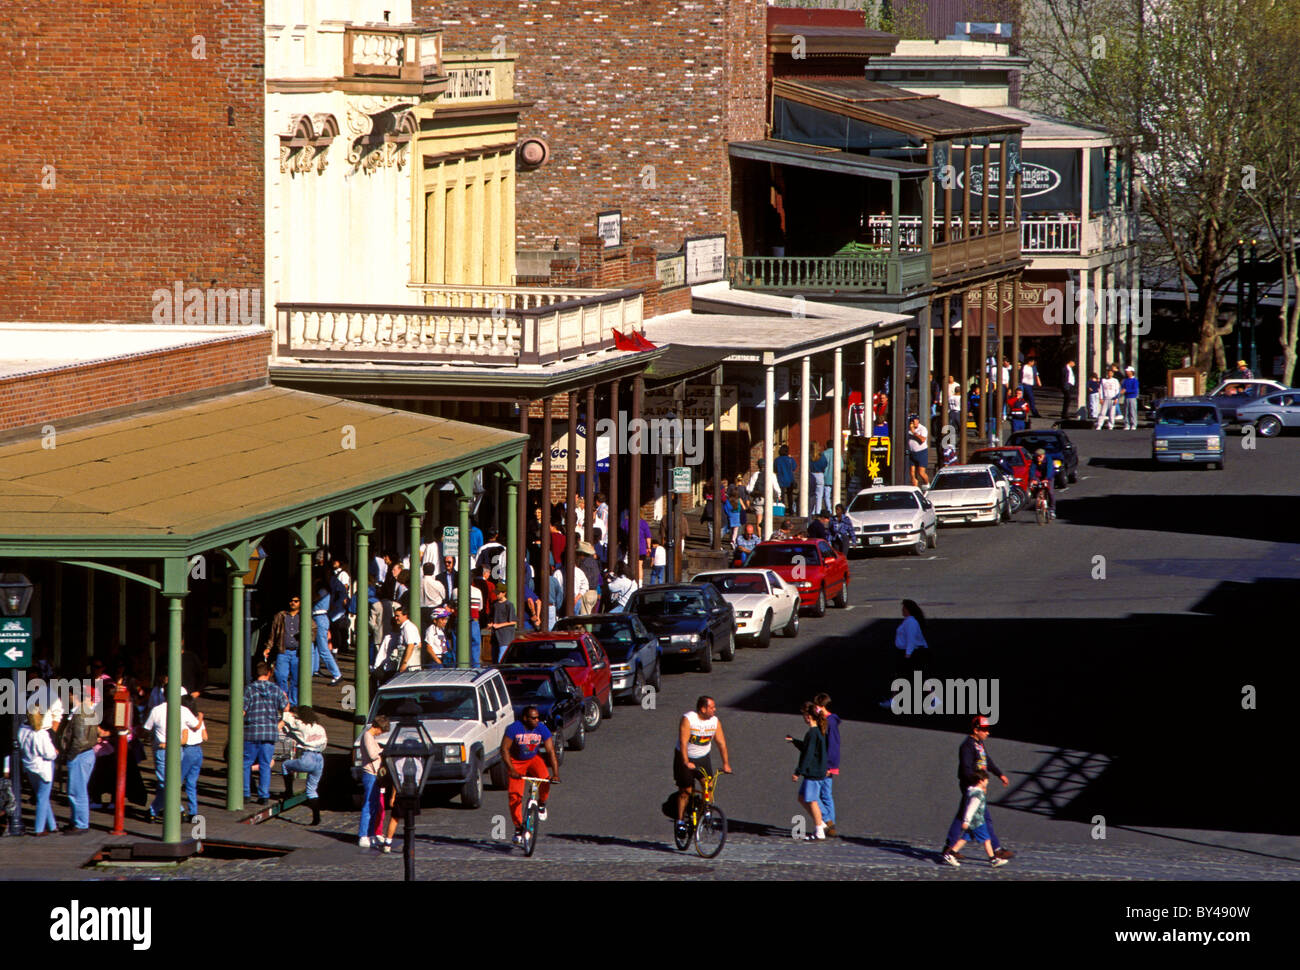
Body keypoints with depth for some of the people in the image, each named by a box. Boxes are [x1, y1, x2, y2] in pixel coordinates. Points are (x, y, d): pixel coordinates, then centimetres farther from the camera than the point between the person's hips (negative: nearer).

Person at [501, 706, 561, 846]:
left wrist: (556, 774, -25)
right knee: (515, 796, -12)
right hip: (516, 762, -1)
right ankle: (518, 828, 2)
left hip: (533, 760, 1)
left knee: (545, 779, -29)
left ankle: (541, 804, 1)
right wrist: (511, 770, -32)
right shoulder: (514, 729, -22)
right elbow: (504, 749, -21)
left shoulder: (542, 729, -16)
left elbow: (551, 752, -16)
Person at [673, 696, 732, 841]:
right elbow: (683, 742, -27)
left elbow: (721, 742, -5)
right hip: (685, 758, -4)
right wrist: (686, 763, -36)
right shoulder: (688, 719, -21)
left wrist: (726, 764, -11)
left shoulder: (715, 722, -7)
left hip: (703, 758, 4)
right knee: (685, 791, -3)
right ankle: (680, 821, 8)